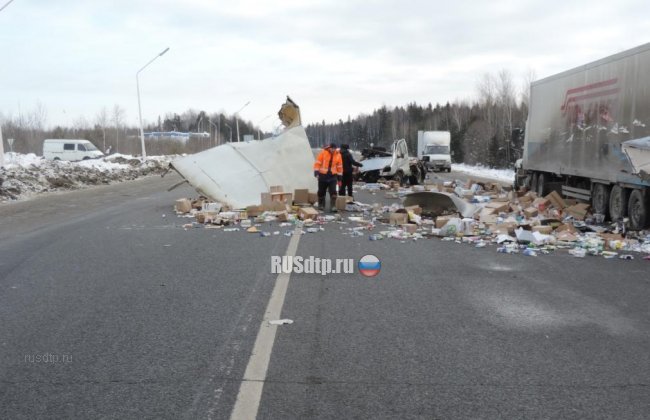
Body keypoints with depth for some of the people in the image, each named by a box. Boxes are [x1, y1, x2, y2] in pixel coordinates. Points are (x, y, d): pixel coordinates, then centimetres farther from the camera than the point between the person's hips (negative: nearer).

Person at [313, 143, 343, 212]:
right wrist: (316, 172, -14)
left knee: (333, 192, -9)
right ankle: (321, 205, 28)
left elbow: (339, 167, 8)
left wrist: (339, 177, 10)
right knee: (321, 191, 11)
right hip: (323, 175, -1)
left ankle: (333, 206, -8)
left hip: (333, 176, 1)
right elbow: (317, 163, -6)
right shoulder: (323, 152, -8)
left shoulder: (338, 155, 0)